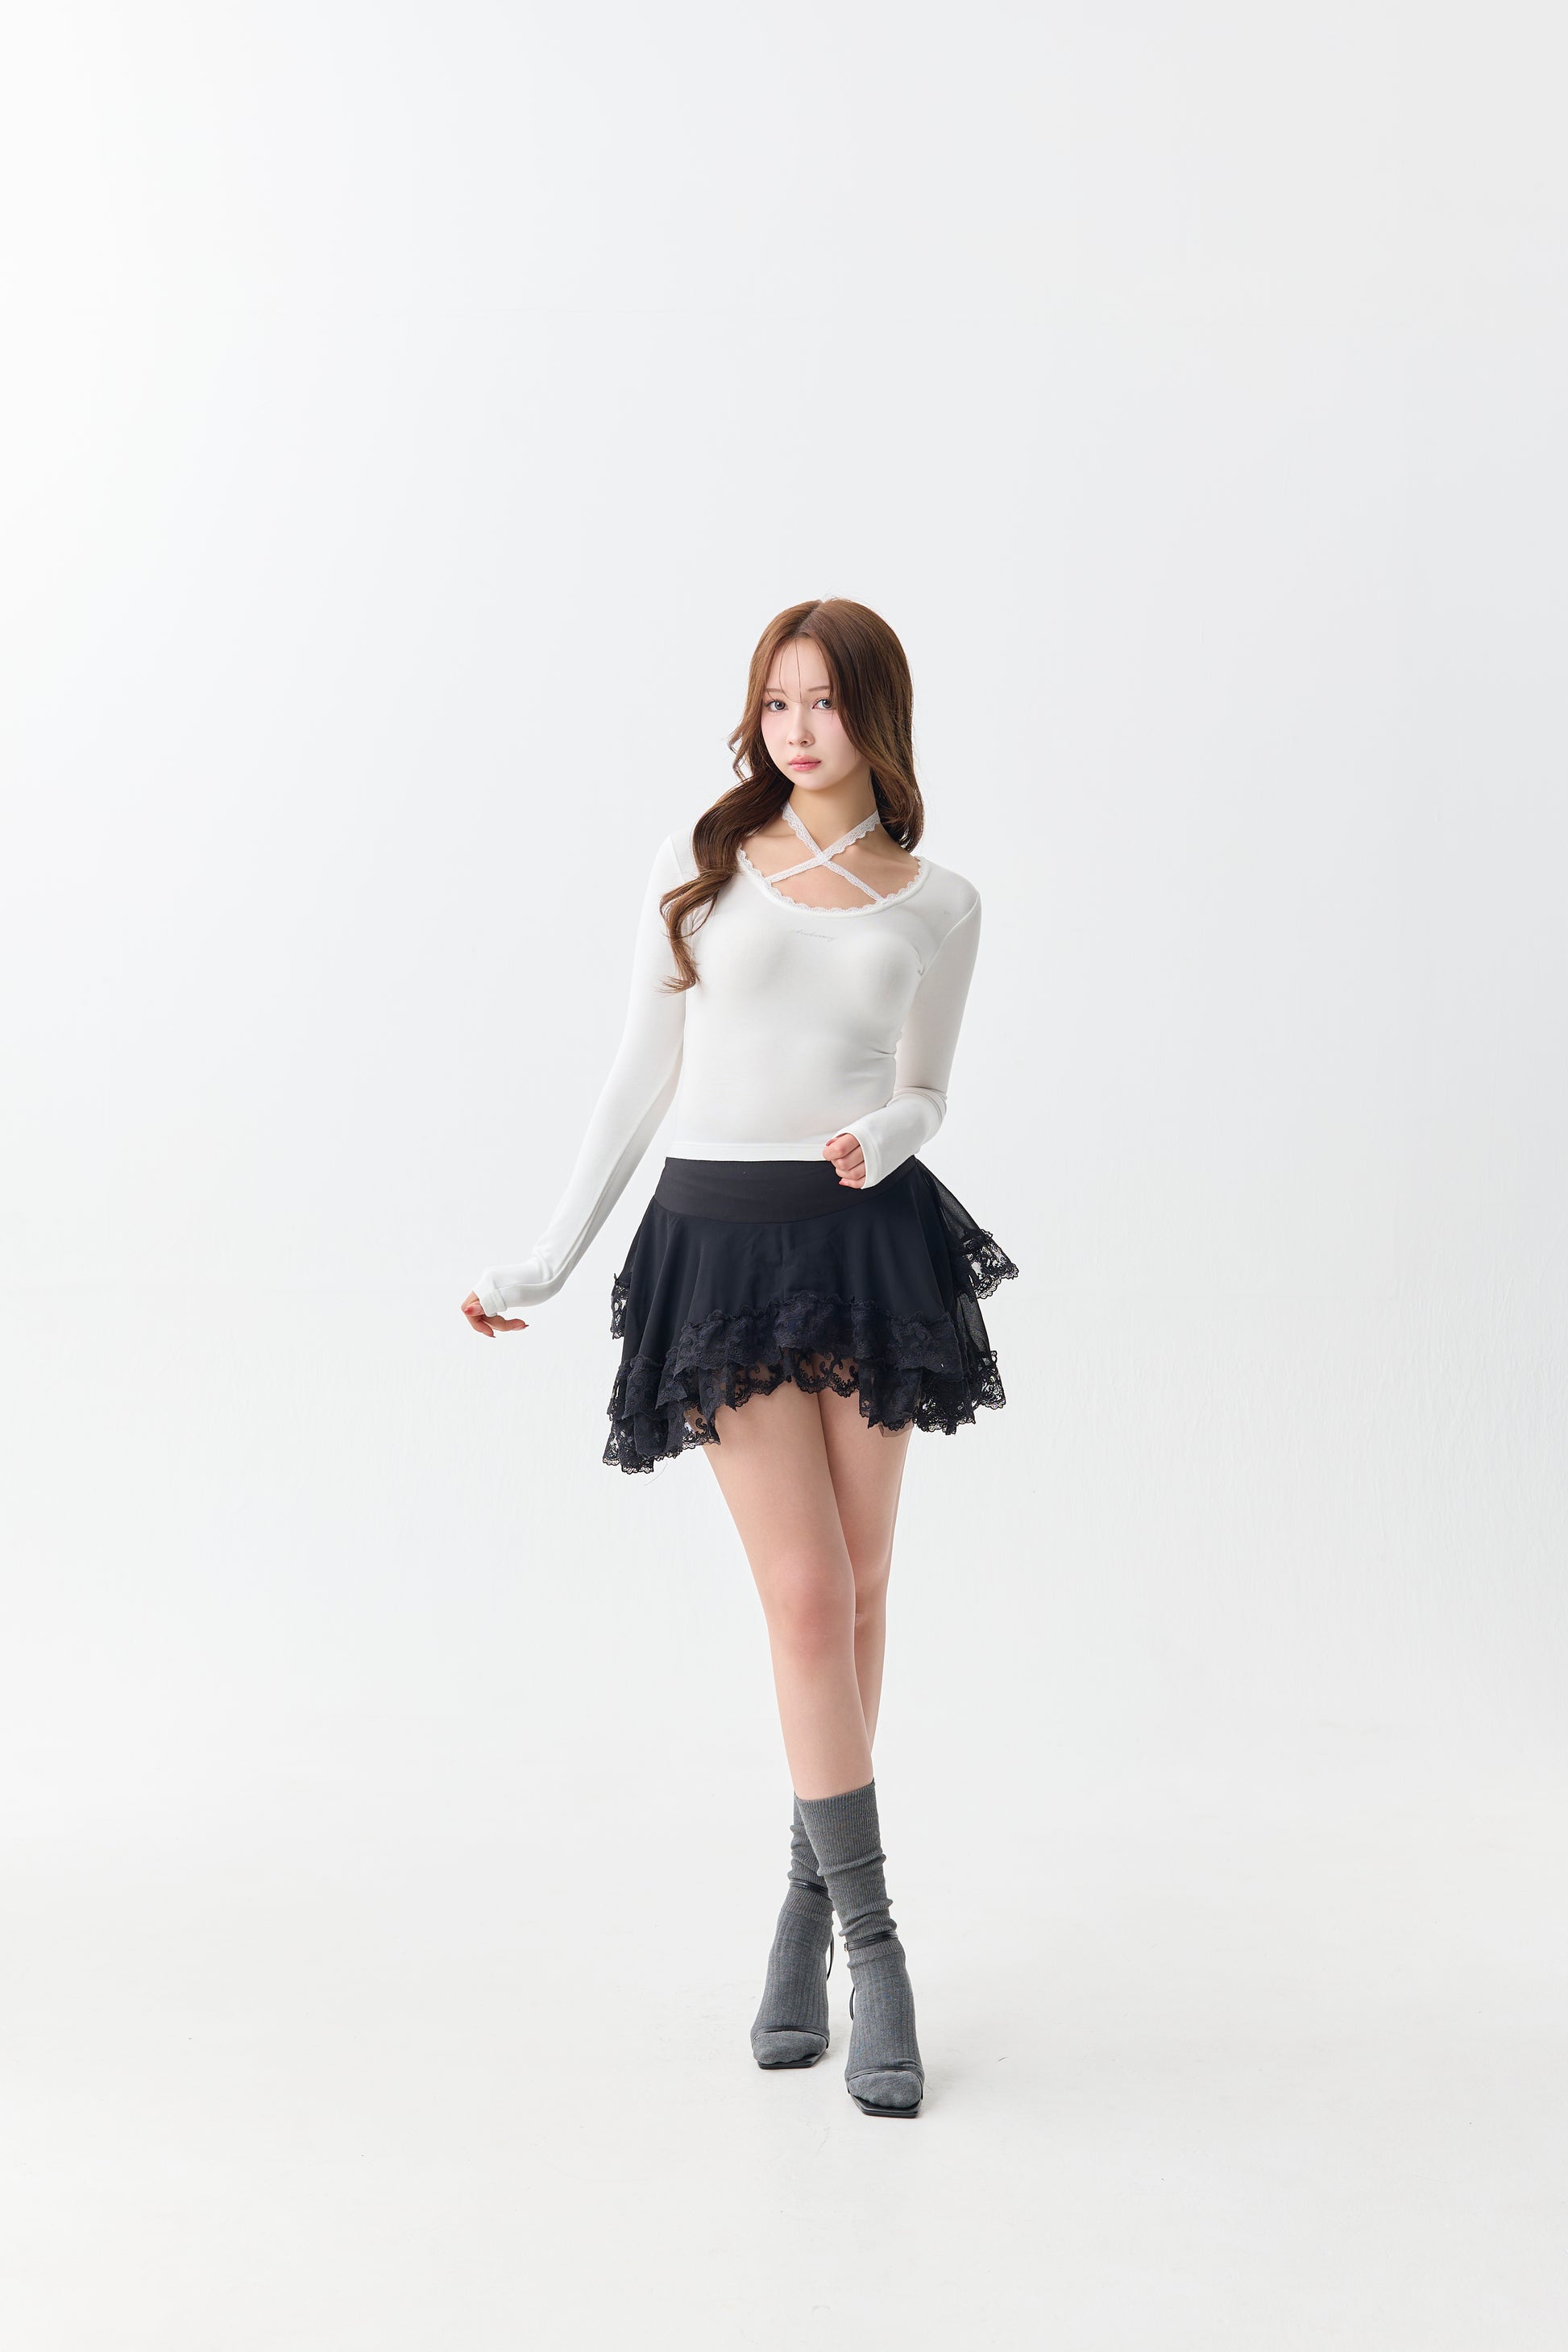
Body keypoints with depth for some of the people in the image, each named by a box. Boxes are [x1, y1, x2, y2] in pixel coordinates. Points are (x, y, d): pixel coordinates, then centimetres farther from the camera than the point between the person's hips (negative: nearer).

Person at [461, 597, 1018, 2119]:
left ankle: (807, 1905, 24)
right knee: (807, 1598, -7)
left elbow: (922, 1095, 9)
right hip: (720, 1237, -1)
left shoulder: (936, 902, 7)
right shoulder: (699, 865, 6)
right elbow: (641, 1077, 8)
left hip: (867, 1238, 1)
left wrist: (876, 1144, -16)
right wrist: (547, 1260, 7)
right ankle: (873, 1949, 3)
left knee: (858, 1593, 6)